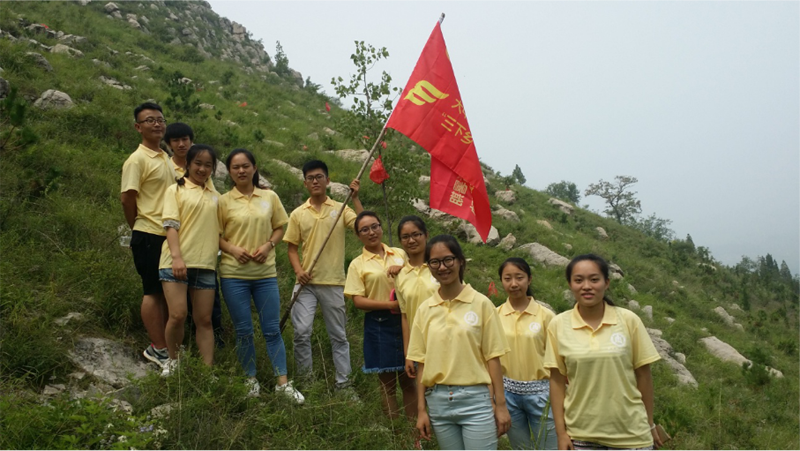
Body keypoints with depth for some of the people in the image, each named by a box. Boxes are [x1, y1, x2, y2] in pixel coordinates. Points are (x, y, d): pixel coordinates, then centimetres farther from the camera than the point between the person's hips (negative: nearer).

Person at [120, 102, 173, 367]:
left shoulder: (164, 158, 14)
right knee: (153, 291, 0)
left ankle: (164, 344, 22)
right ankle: (157, 348, 9)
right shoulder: (137, 160, -10)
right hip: (149, 236, -8)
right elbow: (127, 198, -13)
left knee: (166, 291, 12)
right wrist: (139, 228, -1)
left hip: (168, 235, 8)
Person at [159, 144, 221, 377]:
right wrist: (177, 257, -18)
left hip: (206, 265, 4)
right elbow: (171, 225, -6)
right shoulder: (176, 190, 5)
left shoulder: (215, 196, 18)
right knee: (178, 315, -10)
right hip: (177, 262, -3)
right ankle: (172, 361, 14)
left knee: (204, 320, 5)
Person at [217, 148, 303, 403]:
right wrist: (232, 249, -15)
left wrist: (268, 245, -7)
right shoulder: (224, 201, 2)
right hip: (233, 273, -1)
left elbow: (279, 228, 11)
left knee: (272, 329, 3)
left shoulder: (270, 197, 7)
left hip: (265, 272, 1)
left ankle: (283, 383, 10)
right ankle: (251, 380, 20)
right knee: (243, 331, 6)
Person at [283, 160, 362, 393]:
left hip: (333, 283, -1)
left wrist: (355, 198, -13)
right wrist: (298, 270, -8)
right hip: (306, 283, 1)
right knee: (301, 331, -6)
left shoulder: (340, 209, 3)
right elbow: (292, 247, 9)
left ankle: (343, 383, 19)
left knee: (338, 335, 9)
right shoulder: (298, 214, 7)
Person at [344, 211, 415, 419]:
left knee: (407, 379, 9)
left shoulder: (400, 254, 8)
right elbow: (358, 301, -6)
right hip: (379, 325, -2)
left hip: (404, 321, 2)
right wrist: (390, 305, -17)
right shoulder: (357, 265, -1)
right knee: (388, 382, 7)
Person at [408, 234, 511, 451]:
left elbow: (492, 358, -3)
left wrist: (500, 405, -3)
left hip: (476, 399, -3)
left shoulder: (481, 303, -5)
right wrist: (421, 409, 5)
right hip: (438, 401, 3)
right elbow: (422, 363, 6)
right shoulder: (424, 309, 3)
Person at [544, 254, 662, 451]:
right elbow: (557, 381, -2)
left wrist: (650, 424, 4)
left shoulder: (629, 320, -7)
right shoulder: (558, 325, -7)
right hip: (581, 435, 1)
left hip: (631, 434, 0)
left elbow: (643, 375, 0)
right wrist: (561, 432, -2)